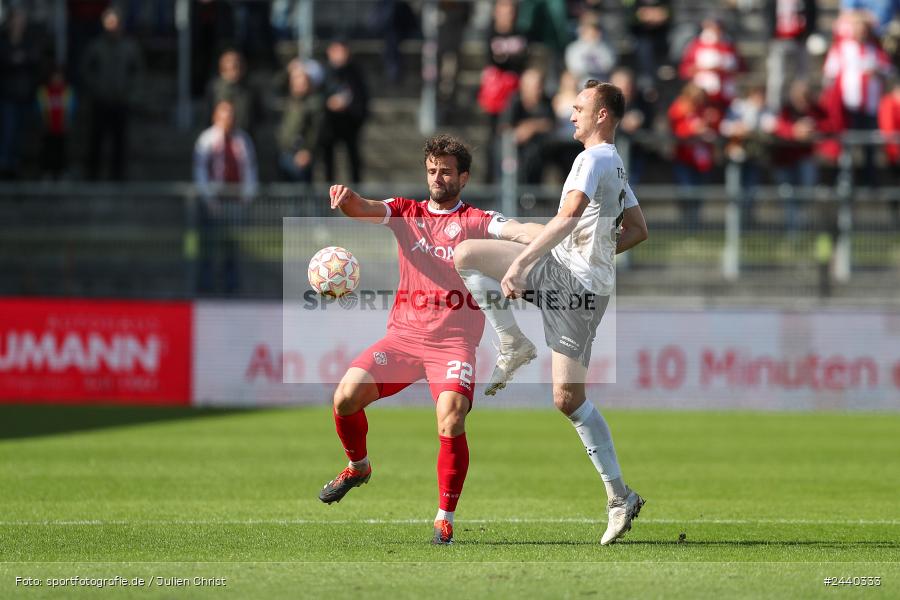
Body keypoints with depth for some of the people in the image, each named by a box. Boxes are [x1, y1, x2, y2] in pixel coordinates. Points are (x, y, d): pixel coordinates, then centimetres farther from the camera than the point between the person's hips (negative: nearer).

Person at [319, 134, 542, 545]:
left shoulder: (476, 222, 2)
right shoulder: (406, 213, 11)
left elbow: (518, 231, -16)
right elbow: (362, 210, -5)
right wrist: (344, 198, -29)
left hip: (455, 342, -3)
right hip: (403, 334, 3)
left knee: (451, 423, -22)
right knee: (346, 396, -12)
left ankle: (445, 518, -7)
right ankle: (358, 466, 19)